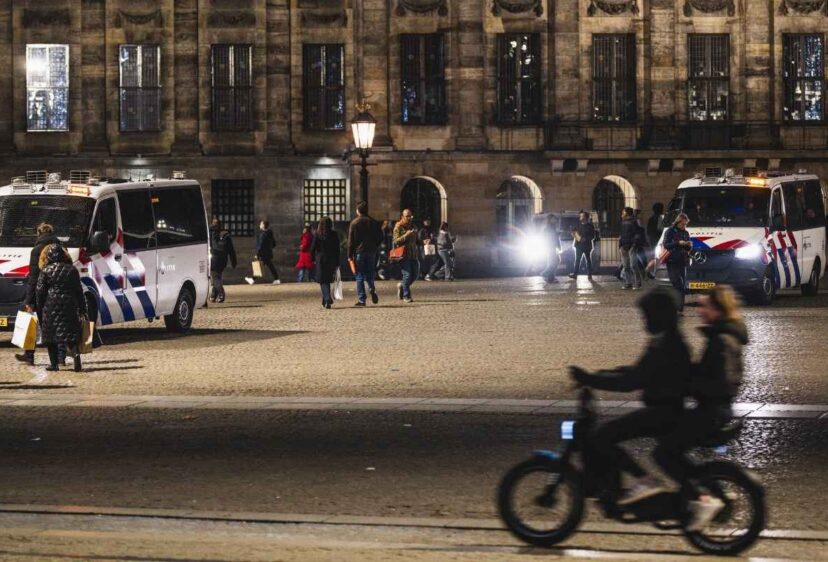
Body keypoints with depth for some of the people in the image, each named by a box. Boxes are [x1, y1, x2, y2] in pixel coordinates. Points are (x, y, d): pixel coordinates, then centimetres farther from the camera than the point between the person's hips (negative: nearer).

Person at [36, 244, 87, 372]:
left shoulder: (45, 271, -2)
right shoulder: (71, 270, 7)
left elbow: (40, 292, -3)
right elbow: (79, 291, 7)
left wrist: (39, 309, 6)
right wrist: (82, 310, 9)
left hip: (51, 306, -2)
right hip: (69, 305, 2)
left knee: (50, 334, 8)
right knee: (70, 333, 3)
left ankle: (54, 363, 7)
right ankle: (75, 353, -24)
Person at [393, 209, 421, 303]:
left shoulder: (413, 227, 18)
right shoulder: (398, 227, -2)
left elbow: (417, 241, 28)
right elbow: (396, 241, -12)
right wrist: (406, 235, -22)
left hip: (413, 255, 7)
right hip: (404, 255, -7)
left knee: (415, 275, 5)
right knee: (407, 275, -11)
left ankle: (401, 286, 31)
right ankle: (406, 296, -1)